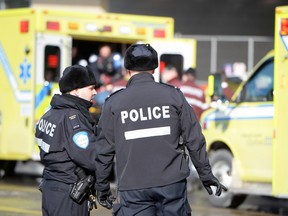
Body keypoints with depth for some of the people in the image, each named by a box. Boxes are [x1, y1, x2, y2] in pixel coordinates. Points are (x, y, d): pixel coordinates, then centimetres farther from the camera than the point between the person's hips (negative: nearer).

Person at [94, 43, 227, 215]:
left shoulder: (114, 103, 2)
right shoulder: (173, 96, 2)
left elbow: (104, 150, 4)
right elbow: (194, 140, 4)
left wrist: (102, 187, 14)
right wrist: (206, 175, 15)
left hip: (133, 190, -1)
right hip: (172, 183, 1)